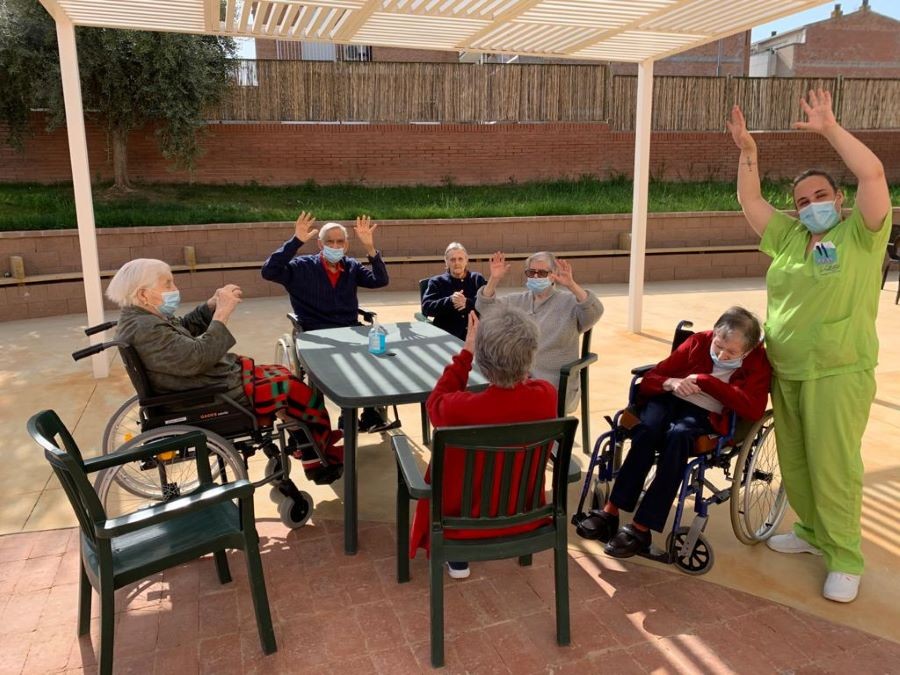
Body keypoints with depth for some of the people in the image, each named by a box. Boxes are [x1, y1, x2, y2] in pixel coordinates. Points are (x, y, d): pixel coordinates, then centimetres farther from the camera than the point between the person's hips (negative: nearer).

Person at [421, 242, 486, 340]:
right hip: (447, 334, -2)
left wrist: (467, 303, -15)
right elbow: (426, 308, -2)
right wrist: (450, 301, -17)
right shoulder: (437, 282, 12)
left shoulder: (477, 279, 16)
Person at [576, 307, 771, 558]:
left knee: (678, 434, -37)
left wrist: (705, 381, -20)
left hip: (708, 416, -2)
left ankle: (641, 528, -35)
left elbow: (753, 409, -18)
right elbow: (650, 380, 5)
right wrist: (670, 383, -19)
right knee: (647, 429, -34)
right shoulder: (699, 341, 6)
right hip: (670, 399, 2)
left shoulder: (758, 362, 0)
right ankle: (611, 510, -31)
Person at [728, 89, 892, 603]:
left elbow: (873, 174, -16)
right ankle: (812, 532, 33)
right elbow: (751, 201, 16)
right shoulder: (789, 237, 12)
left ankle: (845, 559, 10)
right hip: (785, 372, 6)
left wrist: (830, 129, -13)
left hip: (838, 374, -6)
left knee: (833, 466, -3)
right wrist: (748, 151, 7)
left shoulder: (861, 235, -3)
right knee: (794, 462, 15)